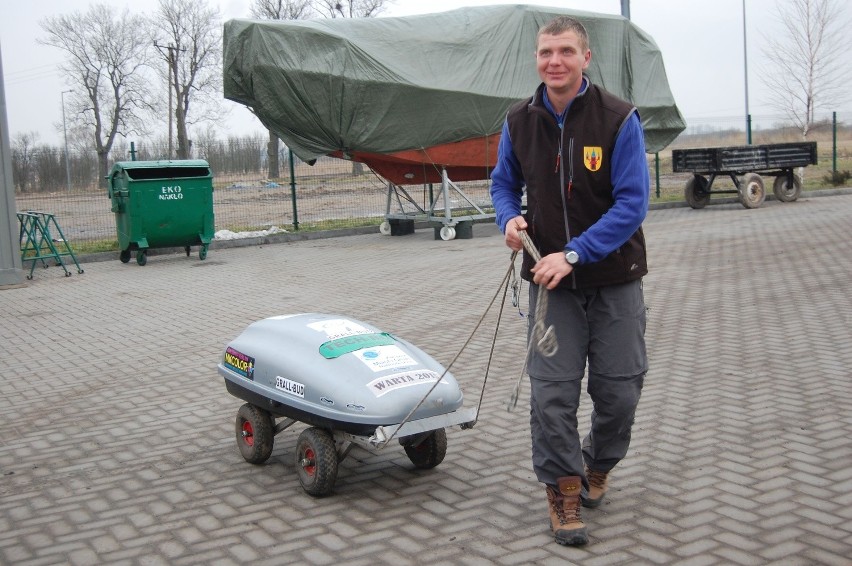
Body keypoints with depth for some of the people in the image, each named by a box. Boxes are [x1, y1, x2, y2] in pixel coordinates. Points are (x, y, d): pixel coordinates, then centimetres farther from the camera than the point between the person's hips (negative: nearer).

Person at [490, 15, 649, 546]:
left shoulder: (619, 119, -12)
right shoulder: (519, 122, 0)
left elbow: (632, 202, -16)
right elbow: (504, 183, 15)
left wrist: (573, 253, -24)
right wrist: (510, 217, -9)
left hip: (614, 280, -1)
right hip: (551, 282, 2)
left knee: (618, 390, 7)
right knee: (551, 392, -3)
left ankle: (598, 467, 35)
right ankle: (563, 490, 14)